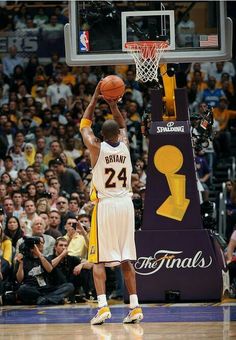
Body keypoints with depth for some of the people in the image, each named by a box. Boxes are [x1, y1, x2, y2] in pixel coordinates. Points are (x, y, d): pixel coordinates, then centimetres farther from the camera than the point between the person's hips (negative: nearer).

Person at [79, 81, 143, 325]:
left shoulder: (96, 147, -7)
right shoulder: (125, 145, 2)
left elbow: (84, 125, 11)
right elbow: (122, 126, 24)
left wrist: (95, 98, 13)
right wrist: (113, 104, 13)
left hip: (104, 205, -4)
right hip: (125, 204, 4)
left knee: (99, 259, -2)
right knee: (126, 259, 8)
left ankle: (103, 306, -15)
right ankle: (135, 307, 4)